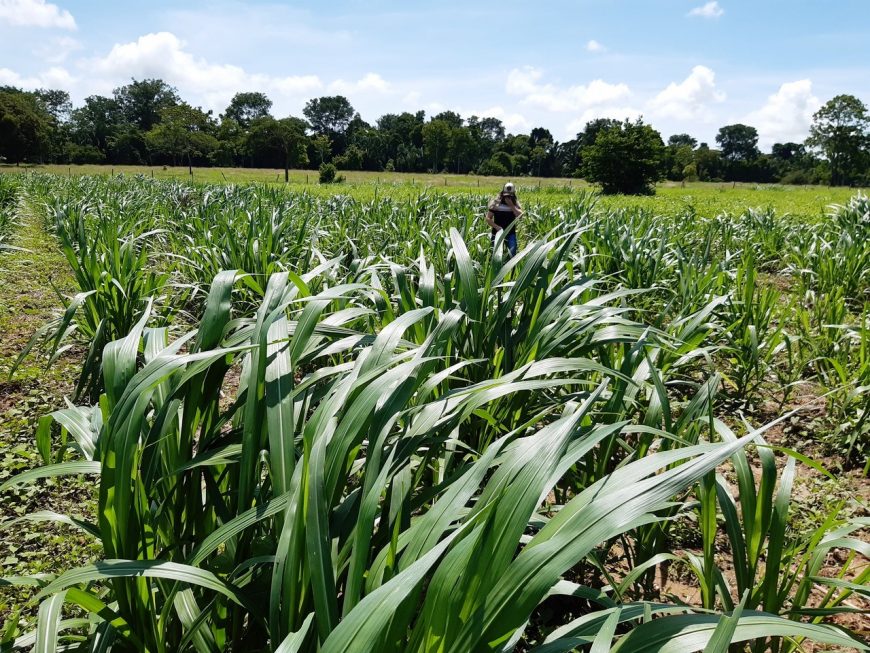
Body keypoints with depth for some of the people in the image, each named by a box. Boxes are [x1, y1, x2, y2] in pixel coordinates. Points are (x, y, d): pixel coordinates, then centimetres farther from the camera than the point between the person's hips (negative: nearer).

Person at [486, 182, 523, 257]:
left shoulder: (515, 204, 4)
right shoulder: (495, 203, -1)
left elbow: (520, 215, -12)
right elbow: (488, 218, -1)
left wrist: (511, 205, -15)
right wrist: (496, 227, -15)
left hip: (510, 233, 0)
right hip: (497, 233, 0)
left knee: (513, 252, -18)